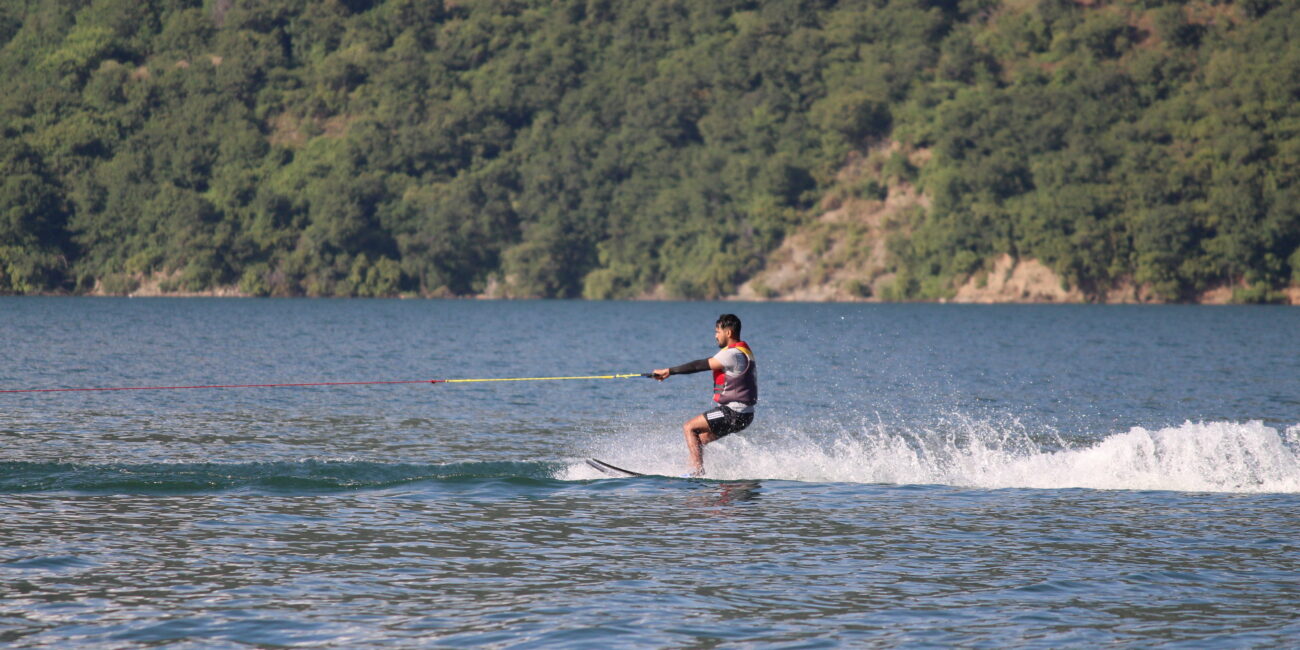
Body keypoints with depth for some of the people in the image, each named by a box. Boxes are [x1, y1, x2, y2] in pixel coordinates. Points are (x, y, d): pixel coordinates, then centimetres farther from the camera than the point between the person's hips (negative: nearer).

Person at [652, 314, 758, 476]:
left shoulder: (732, 354, -17)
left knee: (689, 428, -6)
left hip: (733, 413, -10)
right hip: (743, 414, 10)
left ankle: (697, 472, -12)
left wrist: (669, 371, -12)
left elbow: (701, 365, -17)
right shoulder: (744, 351, 15)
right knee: (699, 439, 13)